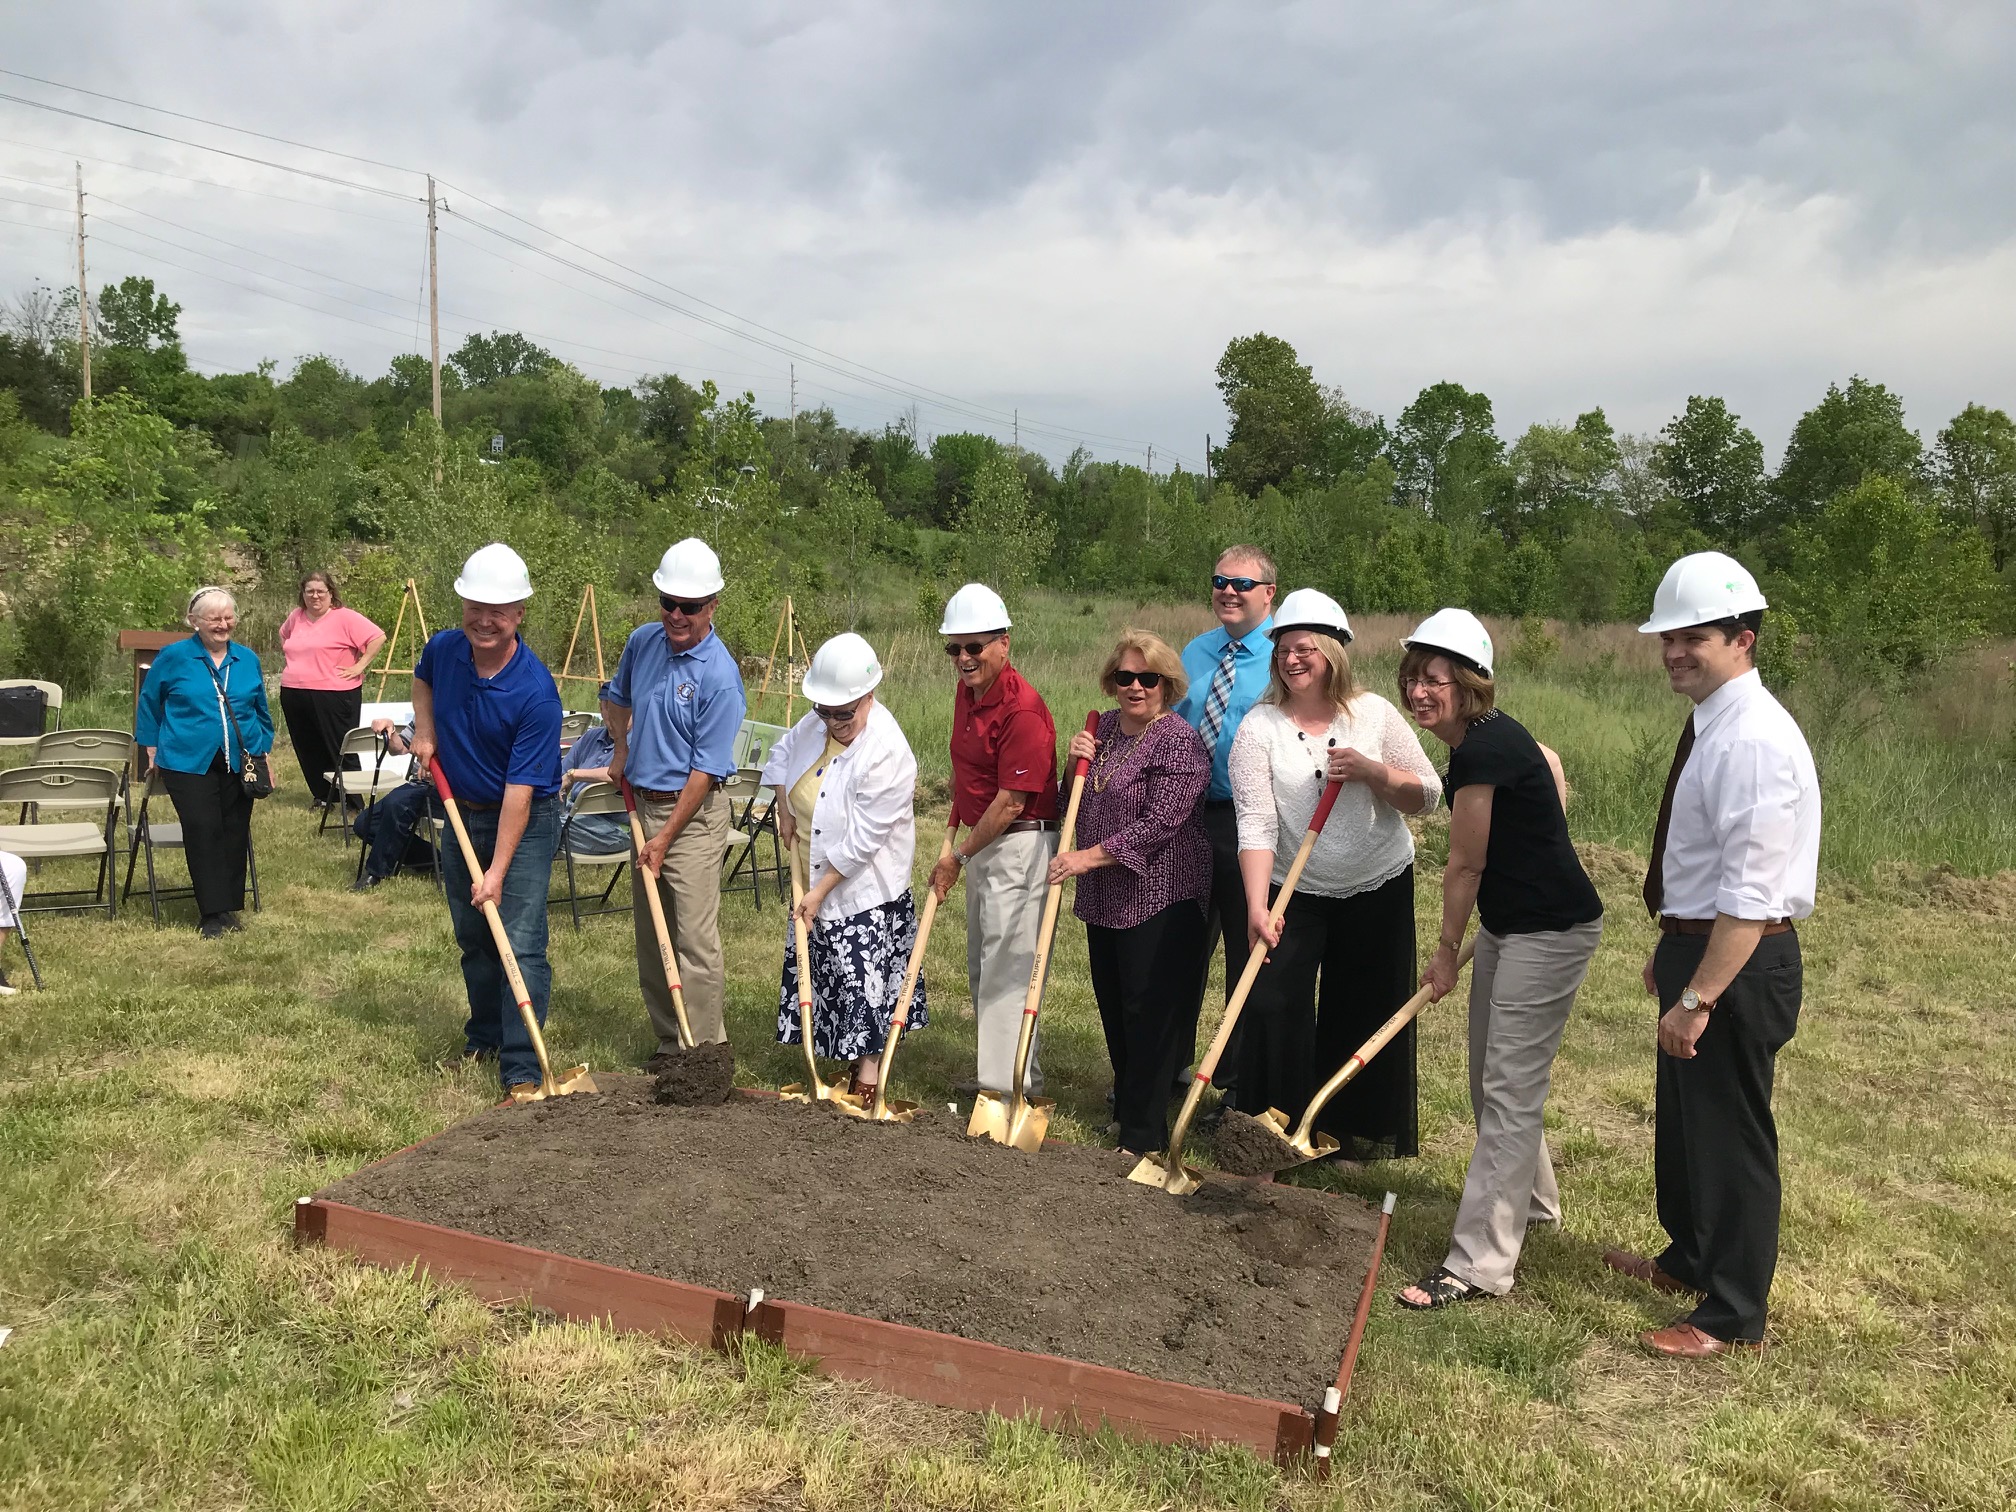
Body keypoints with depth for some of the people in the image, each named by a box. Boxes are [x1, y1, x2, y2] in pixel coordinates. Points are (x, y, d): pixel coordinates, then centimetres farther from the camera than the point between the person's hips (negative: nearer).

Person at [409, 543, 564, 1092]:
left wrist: (497, 871, -28)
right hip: (461, 815, 6)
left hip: (524, 821, -6)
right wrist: (424, 730, 3)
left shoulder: (536, 692, -26)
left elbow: (520, 791, -27)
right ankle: (484, 1035, 36)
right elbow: (422, 677, 20)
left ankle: (522, 1070, -4)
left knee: (521, 945, -10)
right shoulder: (444, 649, -8)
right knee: (473, 938, 18)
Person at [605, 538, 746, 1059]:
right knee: (650, 936, 13)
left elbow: (706, 771, -17)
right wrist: (621, 747, 9)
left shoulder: (719, 676, -18)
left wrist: (664, 839, -16)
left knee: (695, 939, -8)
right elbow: (616, 698, 27)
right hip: (643, 803, 8)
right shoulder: (642, 641, 4)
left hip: (694, 813, -7)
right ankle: (670, 1044, 24)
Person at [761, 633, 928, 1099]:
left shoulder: (887, 754, -27)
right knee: (823, 966, 15)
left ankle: (869, 1065, 11)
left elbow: (862, 841, -25)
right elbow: (784, 752, 19)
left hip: (864, 887, -8)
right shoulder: (819, 721, -4)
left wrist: (821, 891, -20)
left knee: (863, 972, -2)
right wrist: (784, 809, 7)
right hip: (816, 876, 8)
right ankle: (845, 1050, 30)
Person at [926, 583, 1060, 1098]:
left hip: (1020, 846, -10)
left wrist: (959, 857, -13)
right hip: (982, 841, 10)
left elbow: (1011, 803, -21)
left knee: (1007, 963, -5)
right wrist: (958, 843, 18)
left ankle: (1010, 1082, 4)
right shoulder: (967, 691, 7)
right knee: (981, 963, 17)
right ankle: (994, 1071, 30)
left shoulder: (1022, 710, -22)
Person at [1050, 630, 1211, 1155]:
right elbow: (1079, 803, 20)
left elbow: (1159, 823, -20)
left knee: (1151, 1014, -4)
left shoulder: (1180, 743, -13)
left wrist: (1089, 856, -22)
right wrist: (1078, 763, -1)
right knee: (1113, 1007, 17)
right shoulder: (1104, 727, 11)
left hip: (1160, 899, -8)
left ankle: (1144, 1136, 5)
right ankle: (1127, 1099, 34)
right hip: (1104, 897, 8)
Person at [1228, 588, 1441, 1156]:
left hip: (1379, 888, 1)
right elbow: (1256, 824, -18)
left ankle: (1353, 1128, 29)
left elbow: (1427, 795, -3)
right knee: (1274, 1006, -8)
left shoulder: (1374, 714, -5)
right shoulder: (1259, 727, -10)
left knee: (1368, 1012, 10)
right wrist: (1256, 905, -29)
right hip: (1293, 892, -1)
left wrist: (1371, 771, -21)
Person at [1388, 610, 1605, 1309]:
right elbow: (1551, 761, 25)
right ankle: (1532, 1199, 42)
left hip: (1551, 932, -10)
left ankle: (1479, 1264, -2)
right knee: (1490, 1080, 20)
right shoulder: (1490, 734, 5)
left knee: (1509, 1092, -7)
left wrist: (1446, 951, -2)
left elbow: (1465, 866, -15)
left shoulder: (1483, 751, -24)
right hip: (1506, 926, 10)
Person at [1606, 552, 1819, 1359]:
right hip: (1698, 944, 10)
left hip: (1739, 962, -10)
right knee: (1682, 1117, 24)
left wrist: (1698, 999, -26)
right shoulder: (1712, 724, 7)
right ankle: (1690, 1258, 45)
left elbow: (1749, 894, -27)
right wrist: (1671, 953, 22)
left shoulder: (1754, 741, -24)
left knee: (1728, 1134, 5)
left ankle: (1732, 1316, 22)